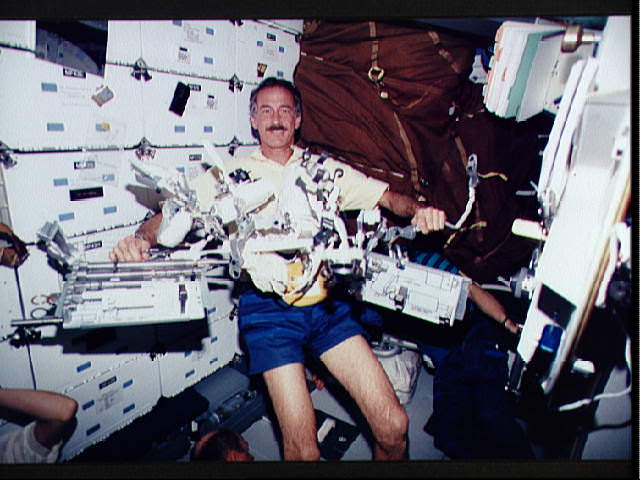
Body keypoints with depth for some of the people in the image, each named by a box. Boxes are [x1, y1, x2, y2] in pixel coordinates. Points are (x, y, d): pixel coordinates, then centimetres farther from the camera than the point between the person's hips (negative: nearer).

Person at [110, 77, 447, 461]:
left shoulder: (325, 168, 16)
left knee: (393, 425, -3)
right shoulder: (232, 174, 13)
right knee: (303, 450, -5)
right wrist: (141, 238, -15)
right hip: (267, 303, -1)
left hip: (326, 298, 2)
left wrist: (418, 209, -10)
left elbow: (387, 197, 11)